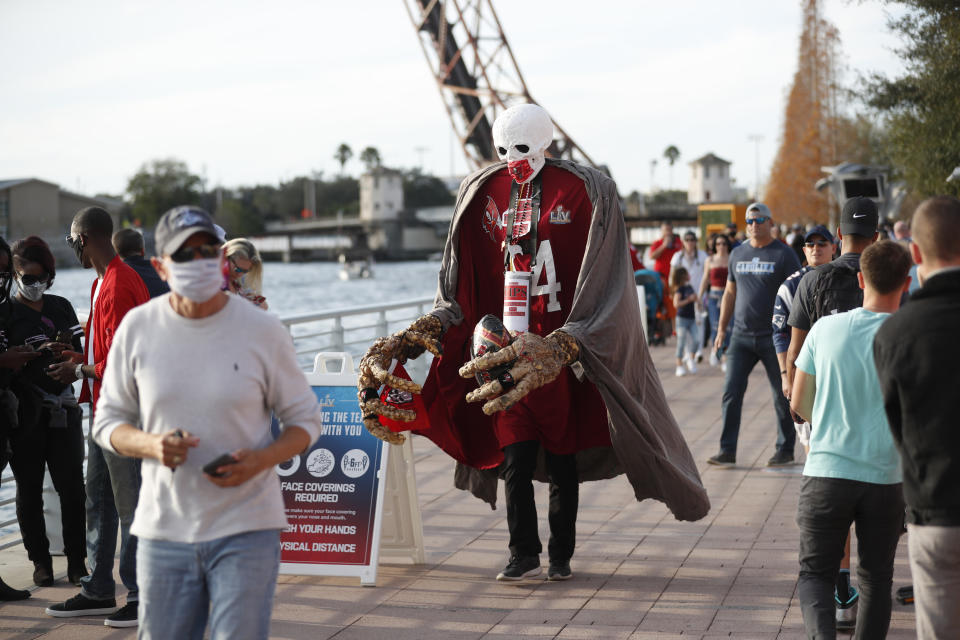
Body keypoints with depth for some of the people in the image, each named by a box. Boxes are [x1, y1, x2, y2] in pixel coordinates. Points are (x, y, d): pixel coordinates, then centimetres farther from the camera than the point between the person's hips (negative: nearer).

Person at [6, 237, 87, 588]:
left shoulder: (61, 307, 13)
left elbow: (79, 356, 14)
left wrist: (68, 353, -7)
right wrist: (38, 353, -17)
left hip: (62, 407, 2)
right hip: (24, 412, -2)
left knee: (72, 487, -3)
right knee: (29, 490, 4)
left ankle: (76, 560, 4)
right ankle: (41, 561, 13)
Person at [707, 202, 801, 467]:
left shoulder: (783, 254, -3)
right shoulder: (738, 254, 11)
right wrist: (721, 329, 13)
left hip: (773, 337, -4)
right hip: (741, 336, 4)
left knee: (782, 395, 5)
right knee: (731, 391, -2)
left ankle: (785, 450, 15)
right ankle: (727, 450, 2)